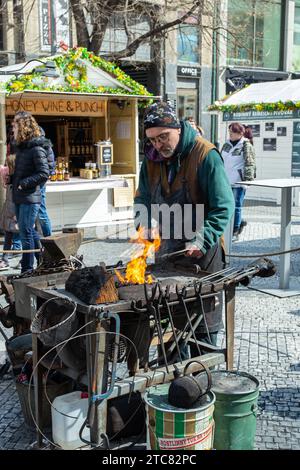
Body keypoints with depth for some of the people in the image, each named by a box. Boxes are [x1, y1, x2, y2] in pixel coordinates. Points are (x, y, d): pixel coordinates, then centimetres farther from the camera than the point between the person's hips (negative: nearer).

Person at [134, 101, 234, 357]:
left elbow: (223, 207, -17)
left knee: (203, 320, 4)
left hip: (201, 252, -5)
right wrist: (144, 223, -6)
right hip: (166, 249, 6)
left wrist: (202, 240, -26)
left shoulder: (206, 155, -16)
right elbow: (143, 198, 14)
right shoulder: (152, 157, 3)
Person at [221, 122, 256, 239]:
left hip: (238, 182, -7)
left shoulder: (246, 146, -8)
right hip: (226, 181, 7)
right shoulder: (227, 144, 12)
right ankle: (240, 222, 31)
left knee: (236, 206, 0)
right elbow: (221, 160, 21)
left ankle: (235, 232, 11)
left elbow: (249, 164, -12)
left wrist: (248, 179, -19)